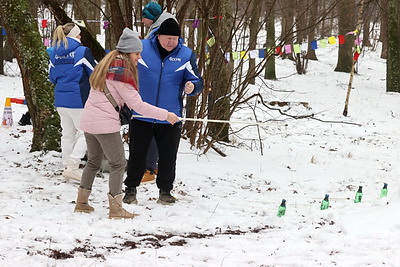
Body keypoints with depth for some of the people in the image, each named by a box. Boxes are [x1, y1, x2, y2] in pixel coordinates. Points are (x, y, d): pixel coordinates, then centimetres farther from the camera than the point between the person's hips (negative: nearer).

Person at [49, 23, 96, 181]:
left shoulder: (54, 54, 7)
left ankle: (67, 166, 19)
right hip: (78, 99, -7)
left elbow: (52, 77, 15)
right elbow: (94, 74, -7)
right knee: (86, 132, 2)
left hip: (60, 99, 7)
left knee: (67, 133, 16)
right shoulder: (82, 52, -12)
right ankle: (72, 165, -8)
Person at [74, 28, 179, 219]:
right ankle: (115, 209, -2)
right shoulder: (122, 71, -14)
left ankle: (81, 203, 25)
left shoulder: (107, 65, 14)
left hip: (88, 122, 9)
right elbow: (137, 104, -15)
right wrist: (165, 115, -11)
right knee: (118, 164, 0)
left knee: (93, 162, 21)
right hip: (106, 123, -9)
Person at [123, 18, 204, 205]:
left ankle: (165, 190, 21)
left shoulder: (186, 55, -2)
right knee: (137, 154, 8)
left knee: (168, 156, 8)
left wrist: (192, 87, -23)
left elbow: (197, 81, 0)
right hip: (141, 115, -1)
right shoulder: (141, 48, -5)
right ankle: (131, 188, 22)